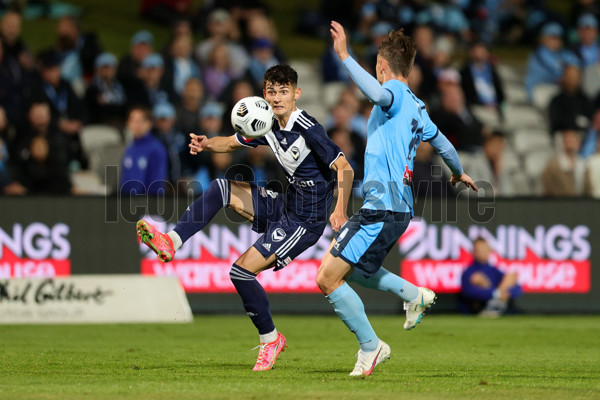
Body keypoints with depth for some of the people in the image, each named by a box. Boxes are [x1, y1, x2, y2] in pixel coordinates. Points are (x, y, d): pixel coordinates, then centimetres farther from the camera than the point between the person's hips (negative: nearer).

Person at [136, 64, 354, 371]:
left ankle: (270, 339, 4)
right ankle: (171, 242, -5)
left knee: (242, 270, -12)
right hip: (284, 205, 8)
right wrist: (206, 145, -6)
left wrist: (340, 210, -39)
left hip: (305, 220, -8)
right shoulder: (269, 126, 4)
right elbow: (230, 143, 17)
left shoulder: (308, 129, -21)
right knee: (220, 190, 0)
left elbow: (345, 168, -25)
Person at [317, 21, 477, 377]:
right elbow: (442, 144, 32)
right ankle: (414, 294, 28)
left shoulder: (395, 93, -9)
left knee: (328, 278, -8)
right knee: (352, 268, 28)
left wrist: (344, 56, -36)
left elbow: (378, 94, -36)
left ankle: (371, 346, -3)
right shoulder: (416, 106, 16)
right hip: (401, 209, 9)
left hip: (382, 207, -9)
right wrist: (459, 174, 51)